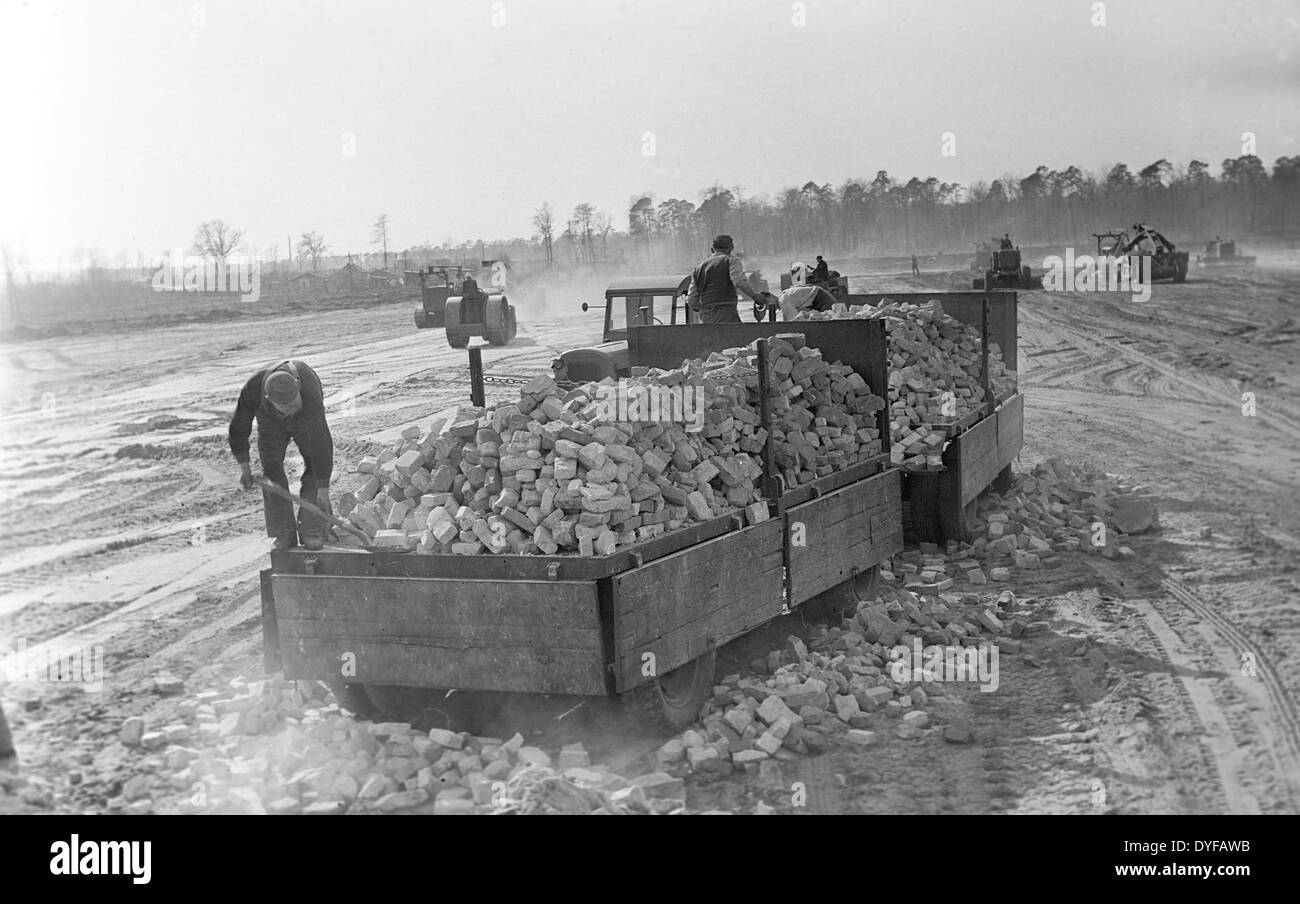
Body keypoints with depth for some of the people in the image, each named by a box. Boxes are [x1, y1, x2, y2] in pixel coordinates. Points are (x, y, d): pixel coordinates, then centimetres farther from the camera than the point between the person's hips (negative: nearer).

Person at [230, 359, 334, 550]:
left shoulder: (312, 397, -46)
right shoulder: (253, 387, -40)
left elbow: (320, 444, -37)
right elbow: (239, 426, -21)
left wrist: (323, 489, -33)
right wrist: (243, 465, -18)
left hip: (306, 421, -1)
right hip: (270, 420, 2)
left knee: (315, 465, -15)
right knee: (271, 470, -10)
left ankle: (311, 531, -10)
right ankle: (284, 536, -6)